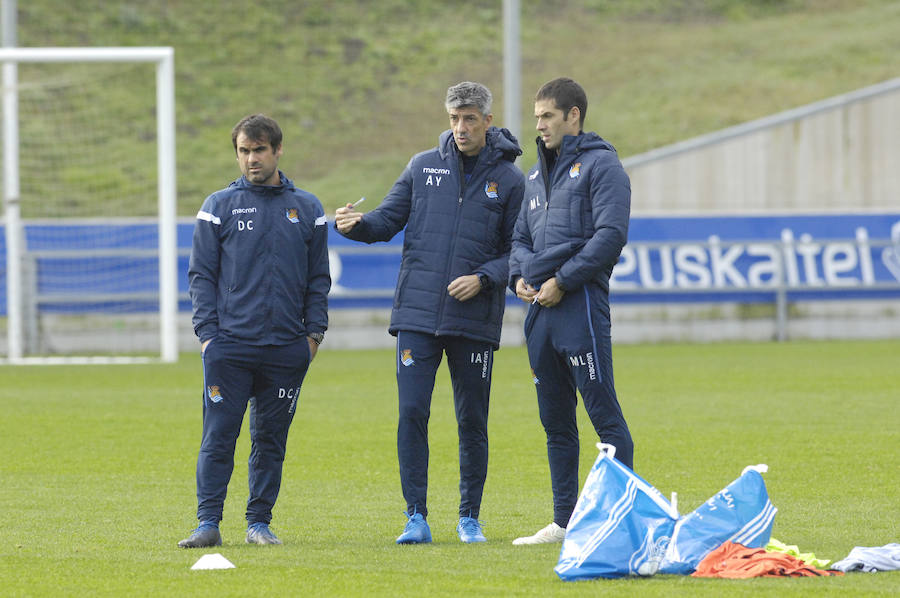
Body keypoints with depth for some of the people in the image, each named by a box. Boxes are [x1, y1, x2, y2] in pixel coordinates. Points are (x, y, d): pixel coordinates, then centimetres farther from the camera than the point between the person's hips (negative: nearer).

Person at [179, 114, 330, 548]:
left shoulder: (306, 209, 11)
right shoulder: (219, 207, 5)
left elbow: (318, 278, 13)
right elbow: (201, 275, 4)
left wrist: (314, 332, 3)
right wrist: (207, 332, -5)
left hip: (287, 349, 2)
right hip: (229, 345, -2)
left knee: (271, 439, 5)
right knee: (218, 436, -6)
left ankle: (259, 522, 11)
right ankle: (208, 523, -5)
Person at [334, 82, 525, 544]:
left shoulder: (508, 179, 3)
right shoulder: (423, 167, 8)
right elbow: (388, 220, 8)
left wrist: (484, 279, -13)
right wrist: (356, 225, -12)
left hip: (475, 320, -1)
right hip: (417, 315, 1)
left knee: (472, 420, 4)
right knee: (411, 412, -6)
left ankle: (470, 517, 16)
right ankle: (416, 517, -1)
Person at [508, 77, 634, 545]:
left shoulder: (600, 165, -5)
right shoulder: (538, 175, 21)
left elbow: (610, 234, -15)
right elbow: (521, 237, 25)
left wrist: (562, 281, -16)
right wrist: (519, 275, 4)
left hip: (581, 302, -8)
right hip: (539, 310, 8)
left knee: (603, 413, -9)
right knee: (555, 421, 11)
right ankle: (564, 520, 15)